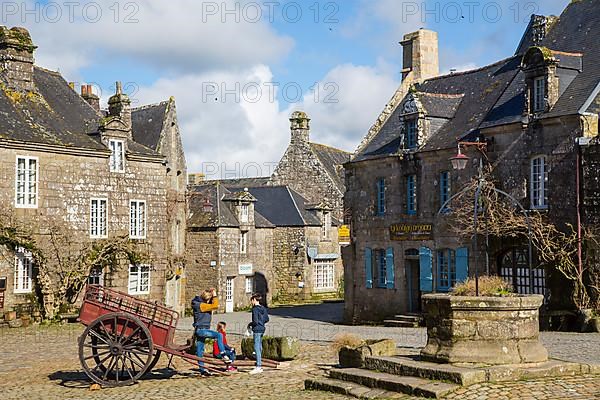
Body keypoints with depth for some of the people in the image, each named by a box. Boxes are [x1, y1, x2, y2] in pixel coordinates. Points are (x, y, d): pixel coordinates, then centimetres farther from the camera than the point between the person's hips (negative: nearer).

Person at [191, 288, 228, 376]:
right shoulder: (200, 305, -16)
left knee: (200, 351, 13)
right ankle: (223, 355, -24)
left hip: (201, 330, 10)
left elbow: (213, 304, 28)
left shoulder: (203, 304, 13)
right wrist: (215, 295, -11)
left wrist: (211, 294, 15)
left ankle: (202, 369, 18)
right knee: (219, 335, -24)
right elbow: (215, 306, -21)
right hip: (200, 329, -10)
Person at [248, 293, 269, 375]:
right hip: (262, 329, 9)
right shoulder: (263, 308, 10)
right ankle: (260, 366, 20)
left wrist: (250, 324, -3)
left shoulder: (255, 309, -15)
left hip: (257, 330, -9)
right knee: (259, 347, 14)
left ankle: (258, 367, -9)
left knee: (257, 348, -7)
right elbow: (267, 319, 14)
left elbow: (255, 321, -20)